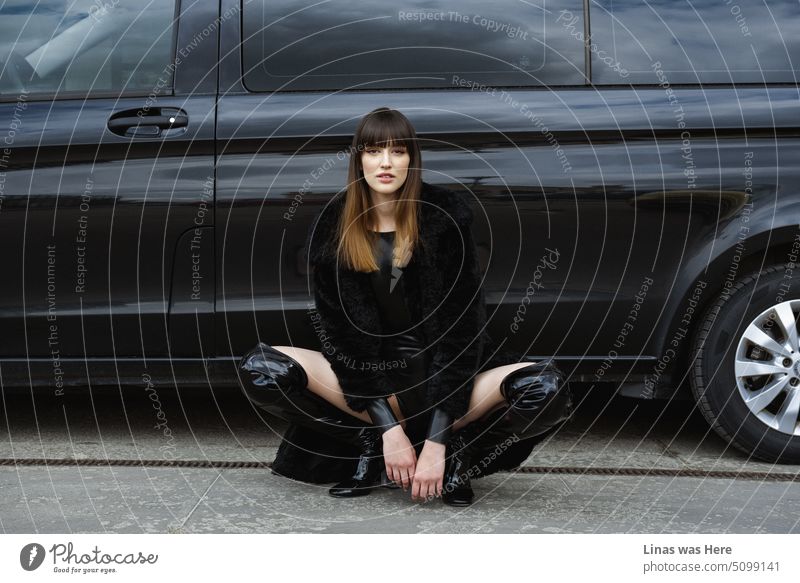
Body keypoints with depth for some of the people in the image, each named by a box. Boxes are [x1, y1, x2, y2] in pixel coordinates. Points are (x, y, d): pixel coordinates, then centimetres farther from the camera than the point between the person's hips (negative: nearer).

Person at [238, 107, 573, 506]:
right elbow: (340, 330, -10)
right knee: (259, 371, -22)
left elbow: (460, 326, -17)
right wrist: (389, 427, -21)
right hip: (368, 375, 2)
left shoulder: (447, 217, -12)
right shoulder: (332, 228, -7)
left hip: (445, 373, -1)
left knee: (548, 390, -30)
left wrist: (437, 443, -23)